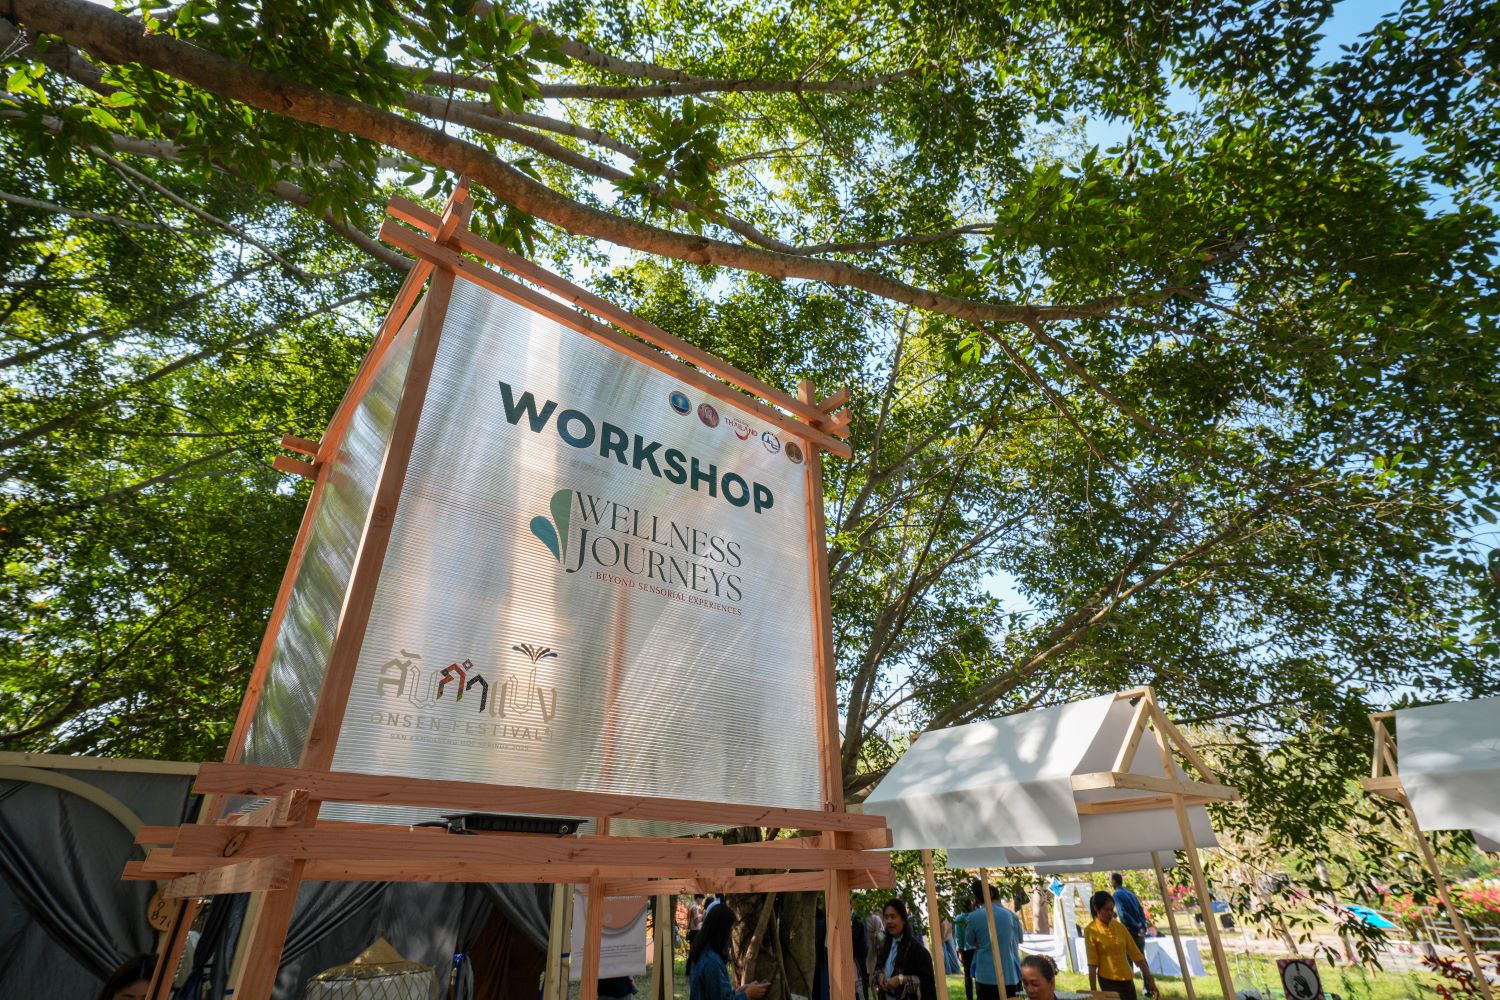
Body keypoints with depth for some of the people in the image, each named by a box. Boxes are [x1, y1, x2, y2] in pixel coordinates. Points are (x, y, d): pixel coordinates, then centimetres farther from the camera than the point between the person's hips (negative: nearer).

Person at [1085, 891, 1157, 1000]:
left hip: (1127, 980, 5)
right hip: (1108, 981, -5)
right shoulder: (1091, 930, -11)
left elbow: (1135, 953, 9)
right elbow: (1092, 963, -11)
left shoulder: (1119, 926, 4)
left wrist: (1150, 979, 8)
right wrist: (1093, 991, -13)